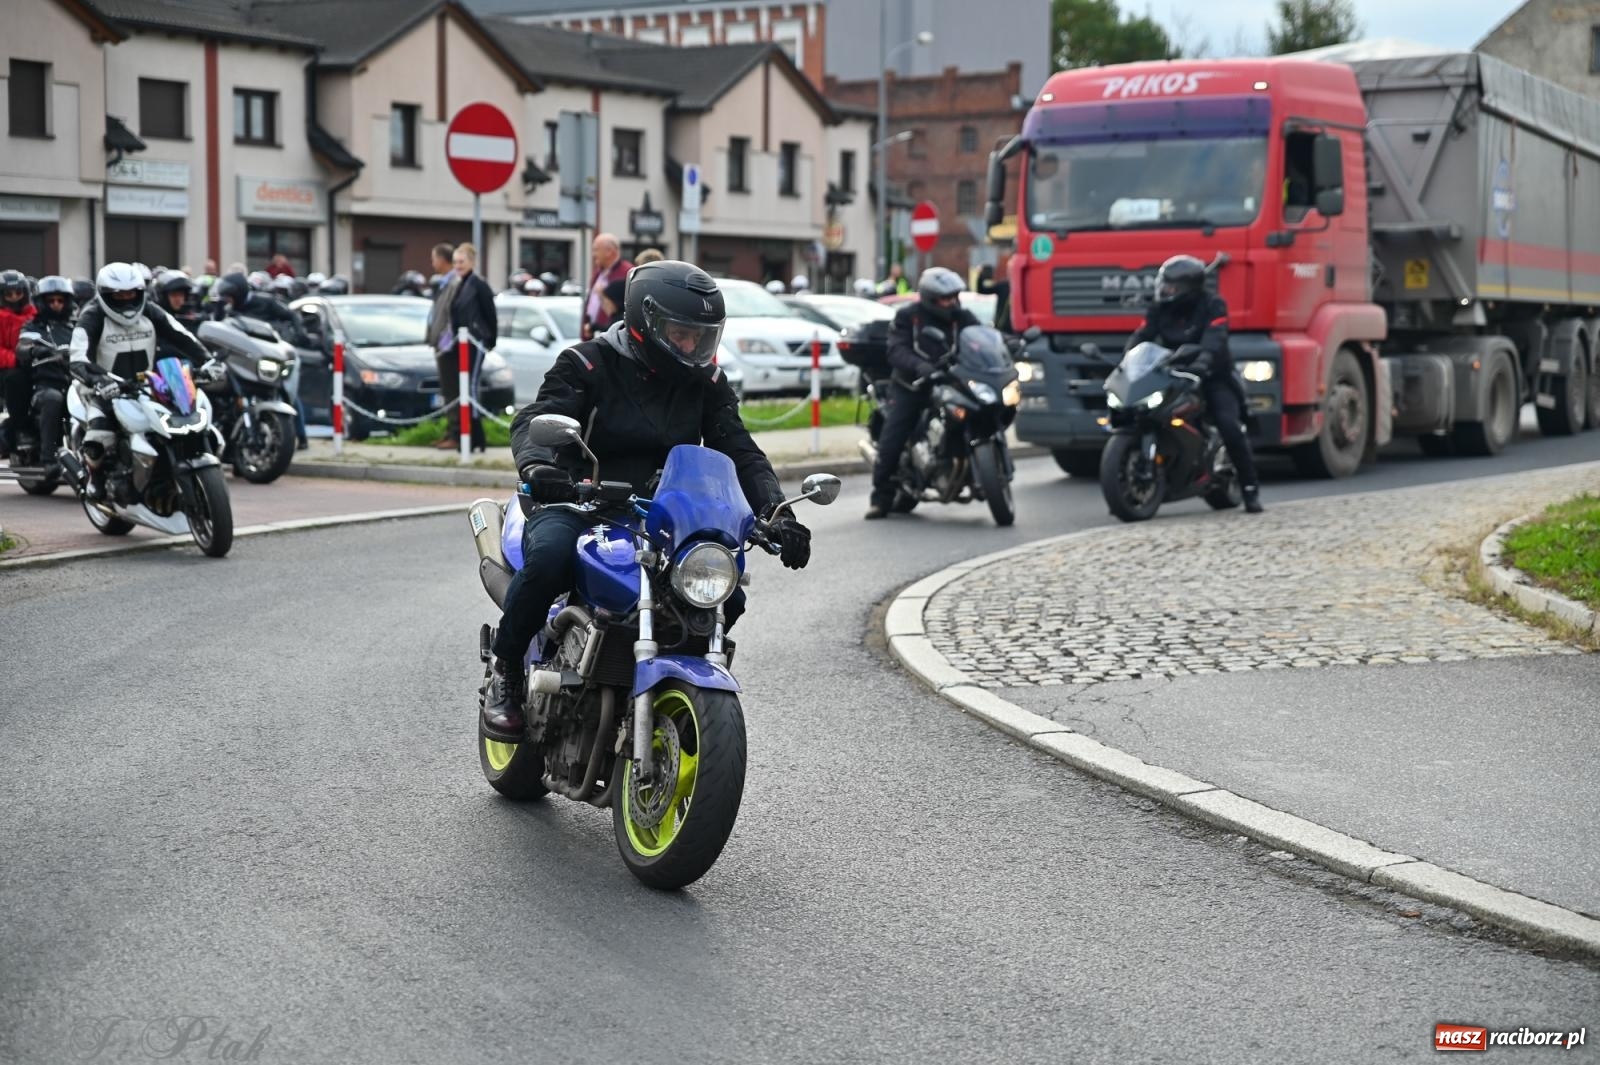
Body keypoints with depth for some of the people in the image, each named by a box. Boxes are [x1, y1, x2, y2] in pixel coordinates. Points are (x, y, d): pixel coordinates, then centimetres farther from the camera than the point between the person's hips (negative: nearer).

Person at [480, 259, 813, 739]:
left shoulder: (704, 380, 9)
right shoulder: (589, 363, -5)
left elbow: (739, 451, 4)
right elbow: (534, 419, -18)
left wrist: (776, 512, -14)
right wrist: (536, 466, -42)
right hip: (577, 505, -4)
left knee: (727, 593, -17)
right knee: (549, 555, -37)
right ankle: (504, 672, -13)